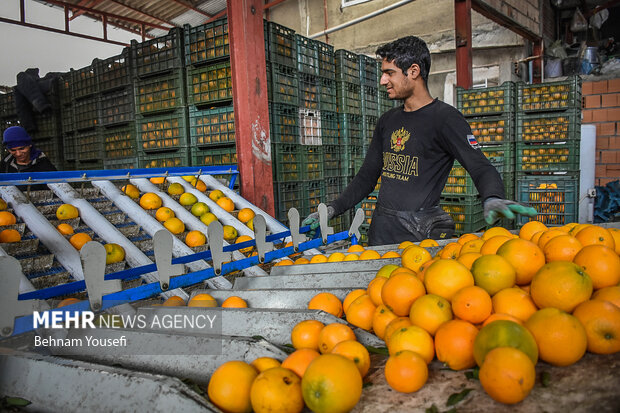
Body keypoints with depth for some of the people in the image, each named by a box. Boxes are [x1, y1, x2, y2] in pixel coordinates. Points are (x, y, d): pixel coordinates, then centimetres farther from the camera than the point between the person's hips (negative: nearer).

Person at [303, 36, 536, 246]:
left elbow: (481, 168, -11)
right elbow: (367, 177, 18)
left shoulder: (444, 118, -5)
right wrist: (332, 210, 10)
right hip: (380, 229, 6)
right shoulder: (388, 121, 15)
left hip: (420, 234, -5)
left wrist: (492, 199, -34)